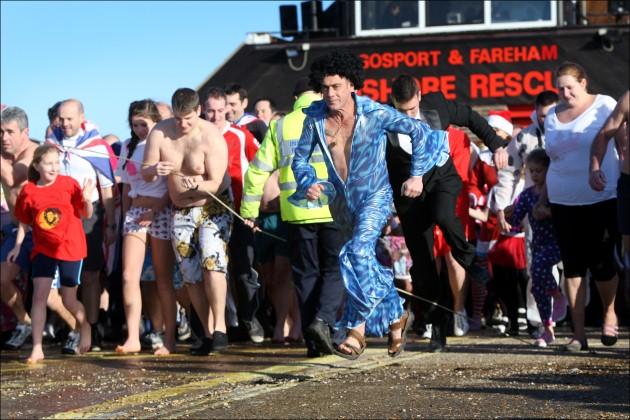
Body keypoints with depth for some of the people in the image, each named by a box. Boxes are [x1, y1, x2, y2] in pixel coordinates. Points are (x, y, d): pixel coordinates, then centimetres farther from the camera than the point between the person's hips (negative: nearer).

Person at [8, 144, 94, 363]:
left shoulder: (68, 184, -8)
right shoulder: (28, 191, -4)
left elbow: (86, 214, -3)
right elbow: (24, 222, 10)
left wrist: (87, 200, -22)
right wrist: (18, 246, 3)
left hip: (70, 248, -1)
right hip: (43, 249, 1)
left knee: (68, 300, 6)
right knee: (39, 296, -9)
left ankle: (85, 327, 38)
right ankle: (37, 348, -7)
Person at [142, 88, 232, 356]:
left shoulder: (212, 137, -19)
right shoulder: (160, 132, -8)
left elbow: (215, 184, -21)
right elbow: (145, 174, -6)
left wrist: (198, 185, -43)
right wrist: (154, 169, -29)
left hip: (213, 207, -4)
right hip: (180, 211, 5)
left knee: (211, 261, -24)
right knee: (191, 275, 3)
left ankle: (219, 328, -22)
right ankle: (208, 334, 10)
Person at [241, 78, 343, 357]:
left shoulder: (280, 127, 9)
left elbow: (257, 171, 6)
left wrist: (250, 211, 12)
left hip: (296, 212, 2)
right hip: (333, 209, -2)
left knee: (306, 274, 10)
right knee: (335, 269, 9)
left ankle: (312, 341, 8)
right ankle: (323, 319, -15)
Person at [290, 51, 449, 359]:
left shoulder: (375, 114, -19)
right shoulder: (315, 118, -10)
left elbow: (420, 132, -10)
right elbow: (300, 159, 2)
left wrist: (417, 175, -14)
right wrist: (309, 183, -17)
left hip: (375, 197, -5)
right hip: (342, 200, 5)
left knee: (358, 253, -26)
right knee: (370, 265, 14)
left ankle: (356, 328, -18)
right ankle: (396, 316, 36)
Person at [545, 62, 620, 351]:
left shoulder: (604, 106, -1)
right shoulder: (552, 116, 12)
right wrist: (543, 200, 17)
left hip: (602, 200, -4)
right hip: (563, 203, 4)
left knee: (601, 263, -2)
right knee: (572, 266, 2)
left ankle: (609, 313, 25)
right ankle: (578, 333, 6)